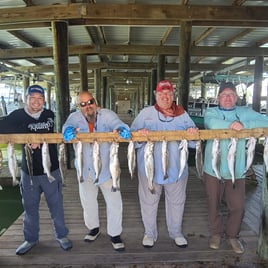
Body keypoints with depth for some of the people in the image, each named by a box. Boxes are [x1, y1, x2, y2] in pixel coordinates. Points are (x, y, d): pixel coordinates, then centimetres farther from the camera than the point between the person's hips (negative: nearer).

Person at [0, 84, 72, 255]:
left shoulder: (49, 115, 0)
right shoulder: (18, 115, -4)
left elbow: (49, 133, -11)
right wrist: (29, 136, -28)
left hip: (50, 170, 0)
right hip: (29, 171, 1)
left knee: (56, 205, 12)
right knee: (30, 207, 15)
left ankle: (61, 235, 31)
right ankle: (31, 239, 36)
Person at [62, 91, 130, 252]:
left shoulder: (106, 114, -13)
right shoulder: (75, 117, -8)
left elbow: (116, 123, -30)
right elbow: (68, 124, -27)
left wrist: (122, 129, -53)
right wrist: (69, 130, -51)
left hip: (106, 167, -2)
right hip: (85, 168, 3)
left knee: (114, 201, 1)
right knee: (88, 201, 20)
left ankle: (115, 234, 23)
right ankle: (93, 228, 45)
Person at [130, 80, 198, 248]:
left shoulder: (182, 114, 5)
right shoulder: (146, 113, 1)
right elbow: (132, 134, -4)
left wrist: (193, 133, -18)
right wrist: (139, 133, -27)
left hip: (176, 168, 2)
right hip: (150, 167, -1)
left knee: (177, 202, 17)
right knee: (149, 202, 12)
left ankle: (176, 232, 40)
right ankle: (150, 233, 34)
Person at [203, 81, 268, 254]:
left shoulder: (245, 112, 5)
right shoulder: (211, 112, 1)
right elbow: (212, 124, -22)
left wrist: (244, 125, -21)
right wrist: (234, 125, -22)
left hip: (236, 170, 1)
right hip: (213, 169, -1)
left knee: (238, 206, 8)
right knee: (214, 204, 13)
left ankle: (232, 235, 33)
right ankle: (216, 233, 35)